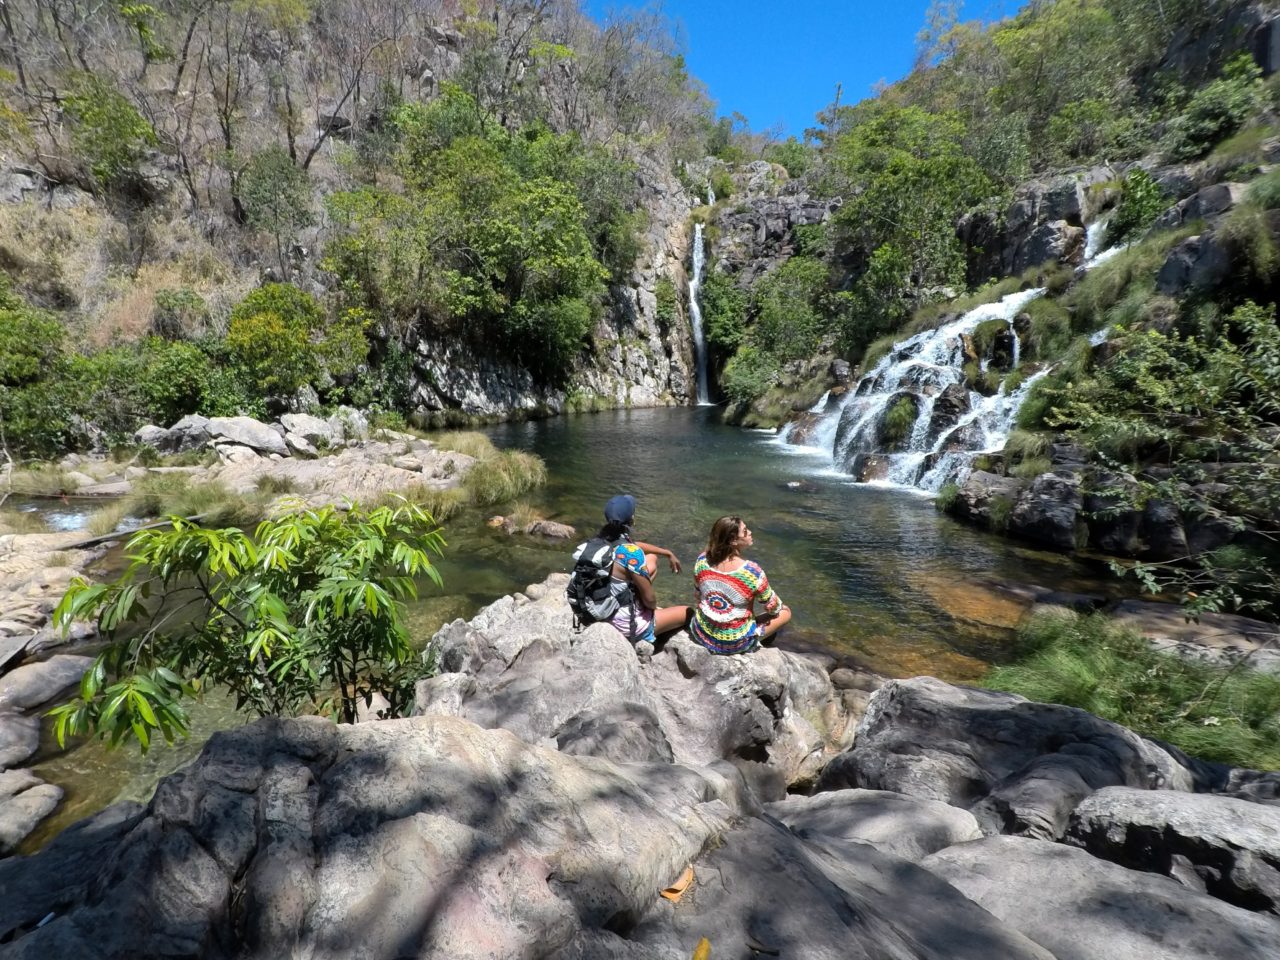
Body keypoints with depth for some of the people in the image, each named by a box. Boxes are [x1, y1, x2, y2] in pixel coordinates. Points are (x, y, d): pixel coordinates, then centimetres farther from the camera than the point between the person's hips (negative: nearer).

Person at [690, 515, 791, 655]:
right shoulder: (752, 571, -27)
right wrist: (777, 606, 13)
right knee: (785, 611, 11)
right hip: (734, 643, -4)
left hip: (702, 633, 5)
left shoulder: (702, 560, -13)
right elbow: (772, 607, -11)